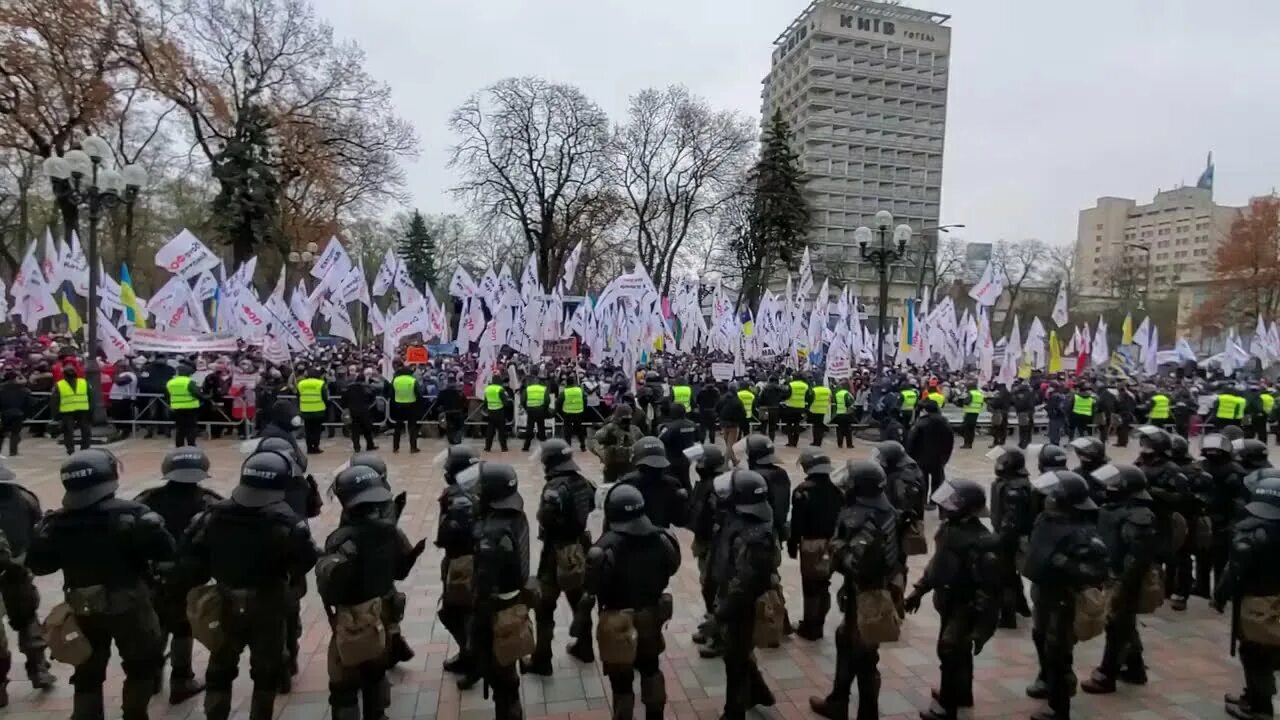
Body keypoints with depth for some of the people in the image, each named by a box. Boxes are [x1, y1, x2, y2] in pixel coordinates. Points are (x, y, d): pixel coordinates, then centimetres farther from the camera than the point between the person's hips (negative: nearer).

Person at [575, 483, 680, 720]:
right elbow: (670, 569, 3)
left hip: (618, 623, -5)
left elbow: (591, 592, -21)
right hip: (650, 616, 5)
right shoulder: (662, 539, -11)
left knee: (621, 681, 12)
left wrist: (581, 623, -8)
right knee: (651, 669, 28)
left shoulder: (605, 549, -27)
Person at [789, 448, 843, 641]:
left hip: (811, 544, -6)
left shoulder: (803, 491, -17)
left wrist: (792, 544, -3)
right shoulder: (837, 488, 2)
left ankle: (810, 627, 12)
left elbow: (797, 522, -14)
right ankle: (818, 623, 27)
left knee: (811, 586, 4)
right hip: (832, 543, 6)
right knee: (823, 584, 17)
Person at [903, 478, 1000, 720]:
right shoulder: (949, 527, -4)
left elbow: (989, 589, -26)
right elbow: (938, 561, 11)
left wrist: (980, 628, -24)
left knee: (950, 652, 0)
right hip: (948, 601, 8)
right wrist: (919, 590, 14)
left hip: (966, 607, -8)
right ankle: (961, 693, 45)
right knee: (958, 652, 24)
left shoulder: (980, 543, -29)